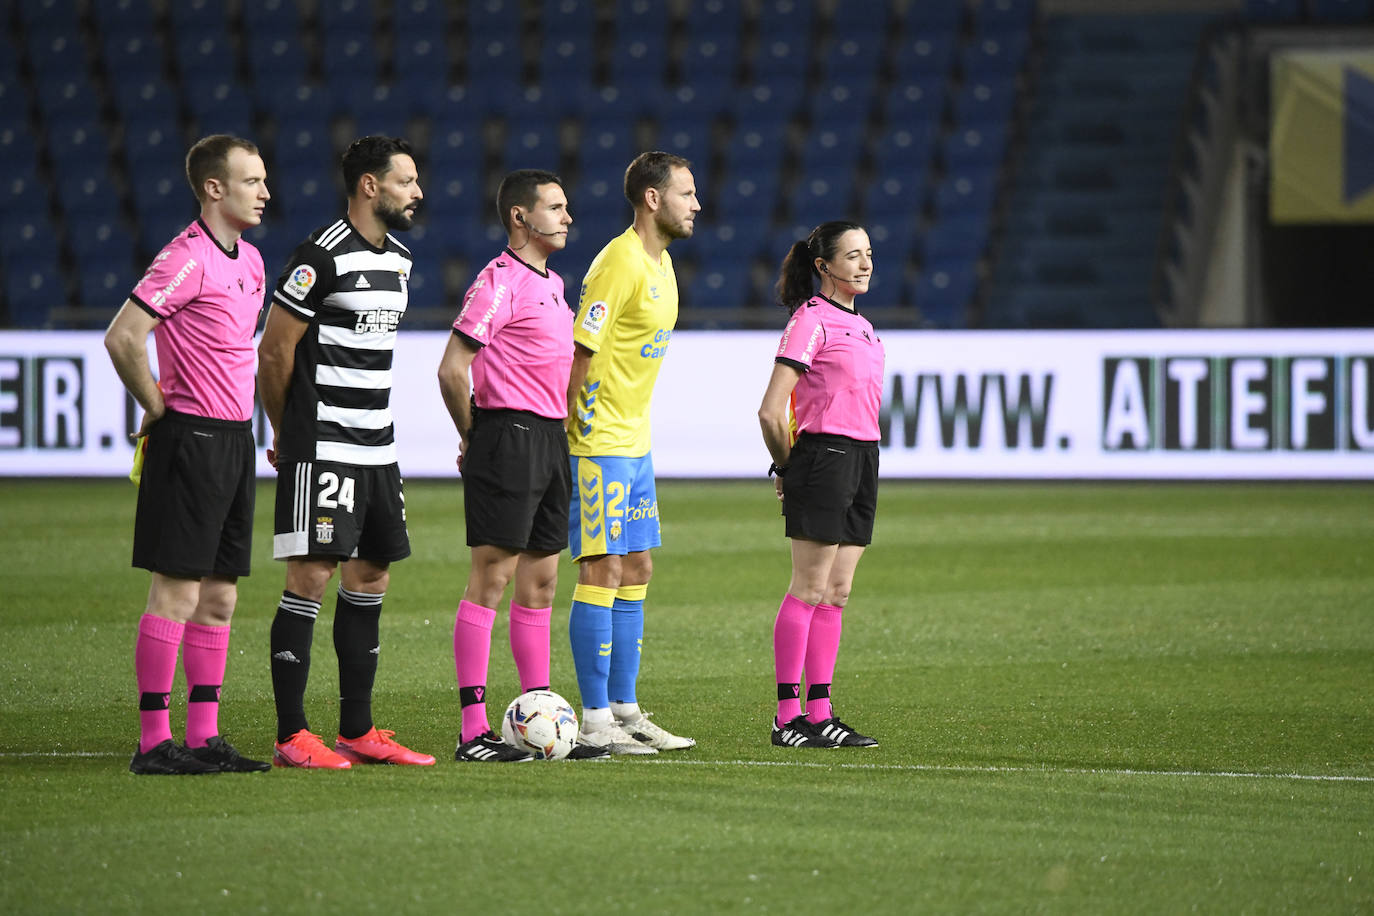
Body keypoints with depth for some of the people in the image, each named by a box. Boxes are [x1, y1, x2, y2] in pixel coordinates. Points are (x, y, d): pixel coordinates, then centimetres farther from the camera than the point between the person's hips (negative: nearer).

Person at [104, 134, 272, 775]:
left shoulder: (249, 260, 14)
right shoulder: (187, 258, -15)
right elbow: (122, 338, -21)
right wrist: (158, 409, -11)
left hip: (234, 439, 9)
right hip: (191, 439, -9)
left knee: (220, 595, 9)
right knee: (178, 591, -7)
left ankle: (205, 737, 13)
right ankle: (154, 741, -4)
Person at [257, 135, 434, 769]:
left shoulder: (399, 260, 15)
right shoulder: (324, 256, -13)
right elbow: (274, 352, -11)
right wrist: (286, 434, 0)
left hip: (377, 448, 9)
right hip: (322, 449, -9)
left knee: (371, 580, 9)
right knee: (312, 577, -8)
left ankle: (358, 732, 16)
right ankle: (291, 737, -5)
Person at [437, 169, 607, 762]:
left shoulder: (552, 283, 17)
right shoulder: (499, 281, -11)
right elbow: (452, 369, -14)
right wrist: (473, 440, -4)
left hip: (551, 440, 9)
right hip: (509, 437, -9)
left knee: (541, 581, 10)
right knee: (491, 579, -8)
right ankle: (474, 732, -8)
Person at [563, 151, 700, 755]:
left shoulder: (659, 261, 14)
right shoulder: (619, 263, -17)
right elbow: (580, 350, -19)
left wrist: (630, 422, 19)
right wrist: (571, 429, -19)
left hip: (634, 442, 10)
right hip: (600, 444, -10)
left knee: (636, 570, 11)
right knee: (603, 569, -8)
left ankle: (624, 711, 17)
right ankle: (596, 721, -5)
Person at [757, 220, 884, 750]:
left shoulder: (862, 327, 17)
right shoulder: (811, 321, -9)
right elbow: (770, 411, -14)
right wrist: (786, 468, 0)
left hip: (862, 459, 8)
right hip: (824, 454, -8)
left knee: (837, 593, 7)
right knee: (809, 590, -7)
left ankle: (820, 714, 10)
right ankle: (788, 716, -5)